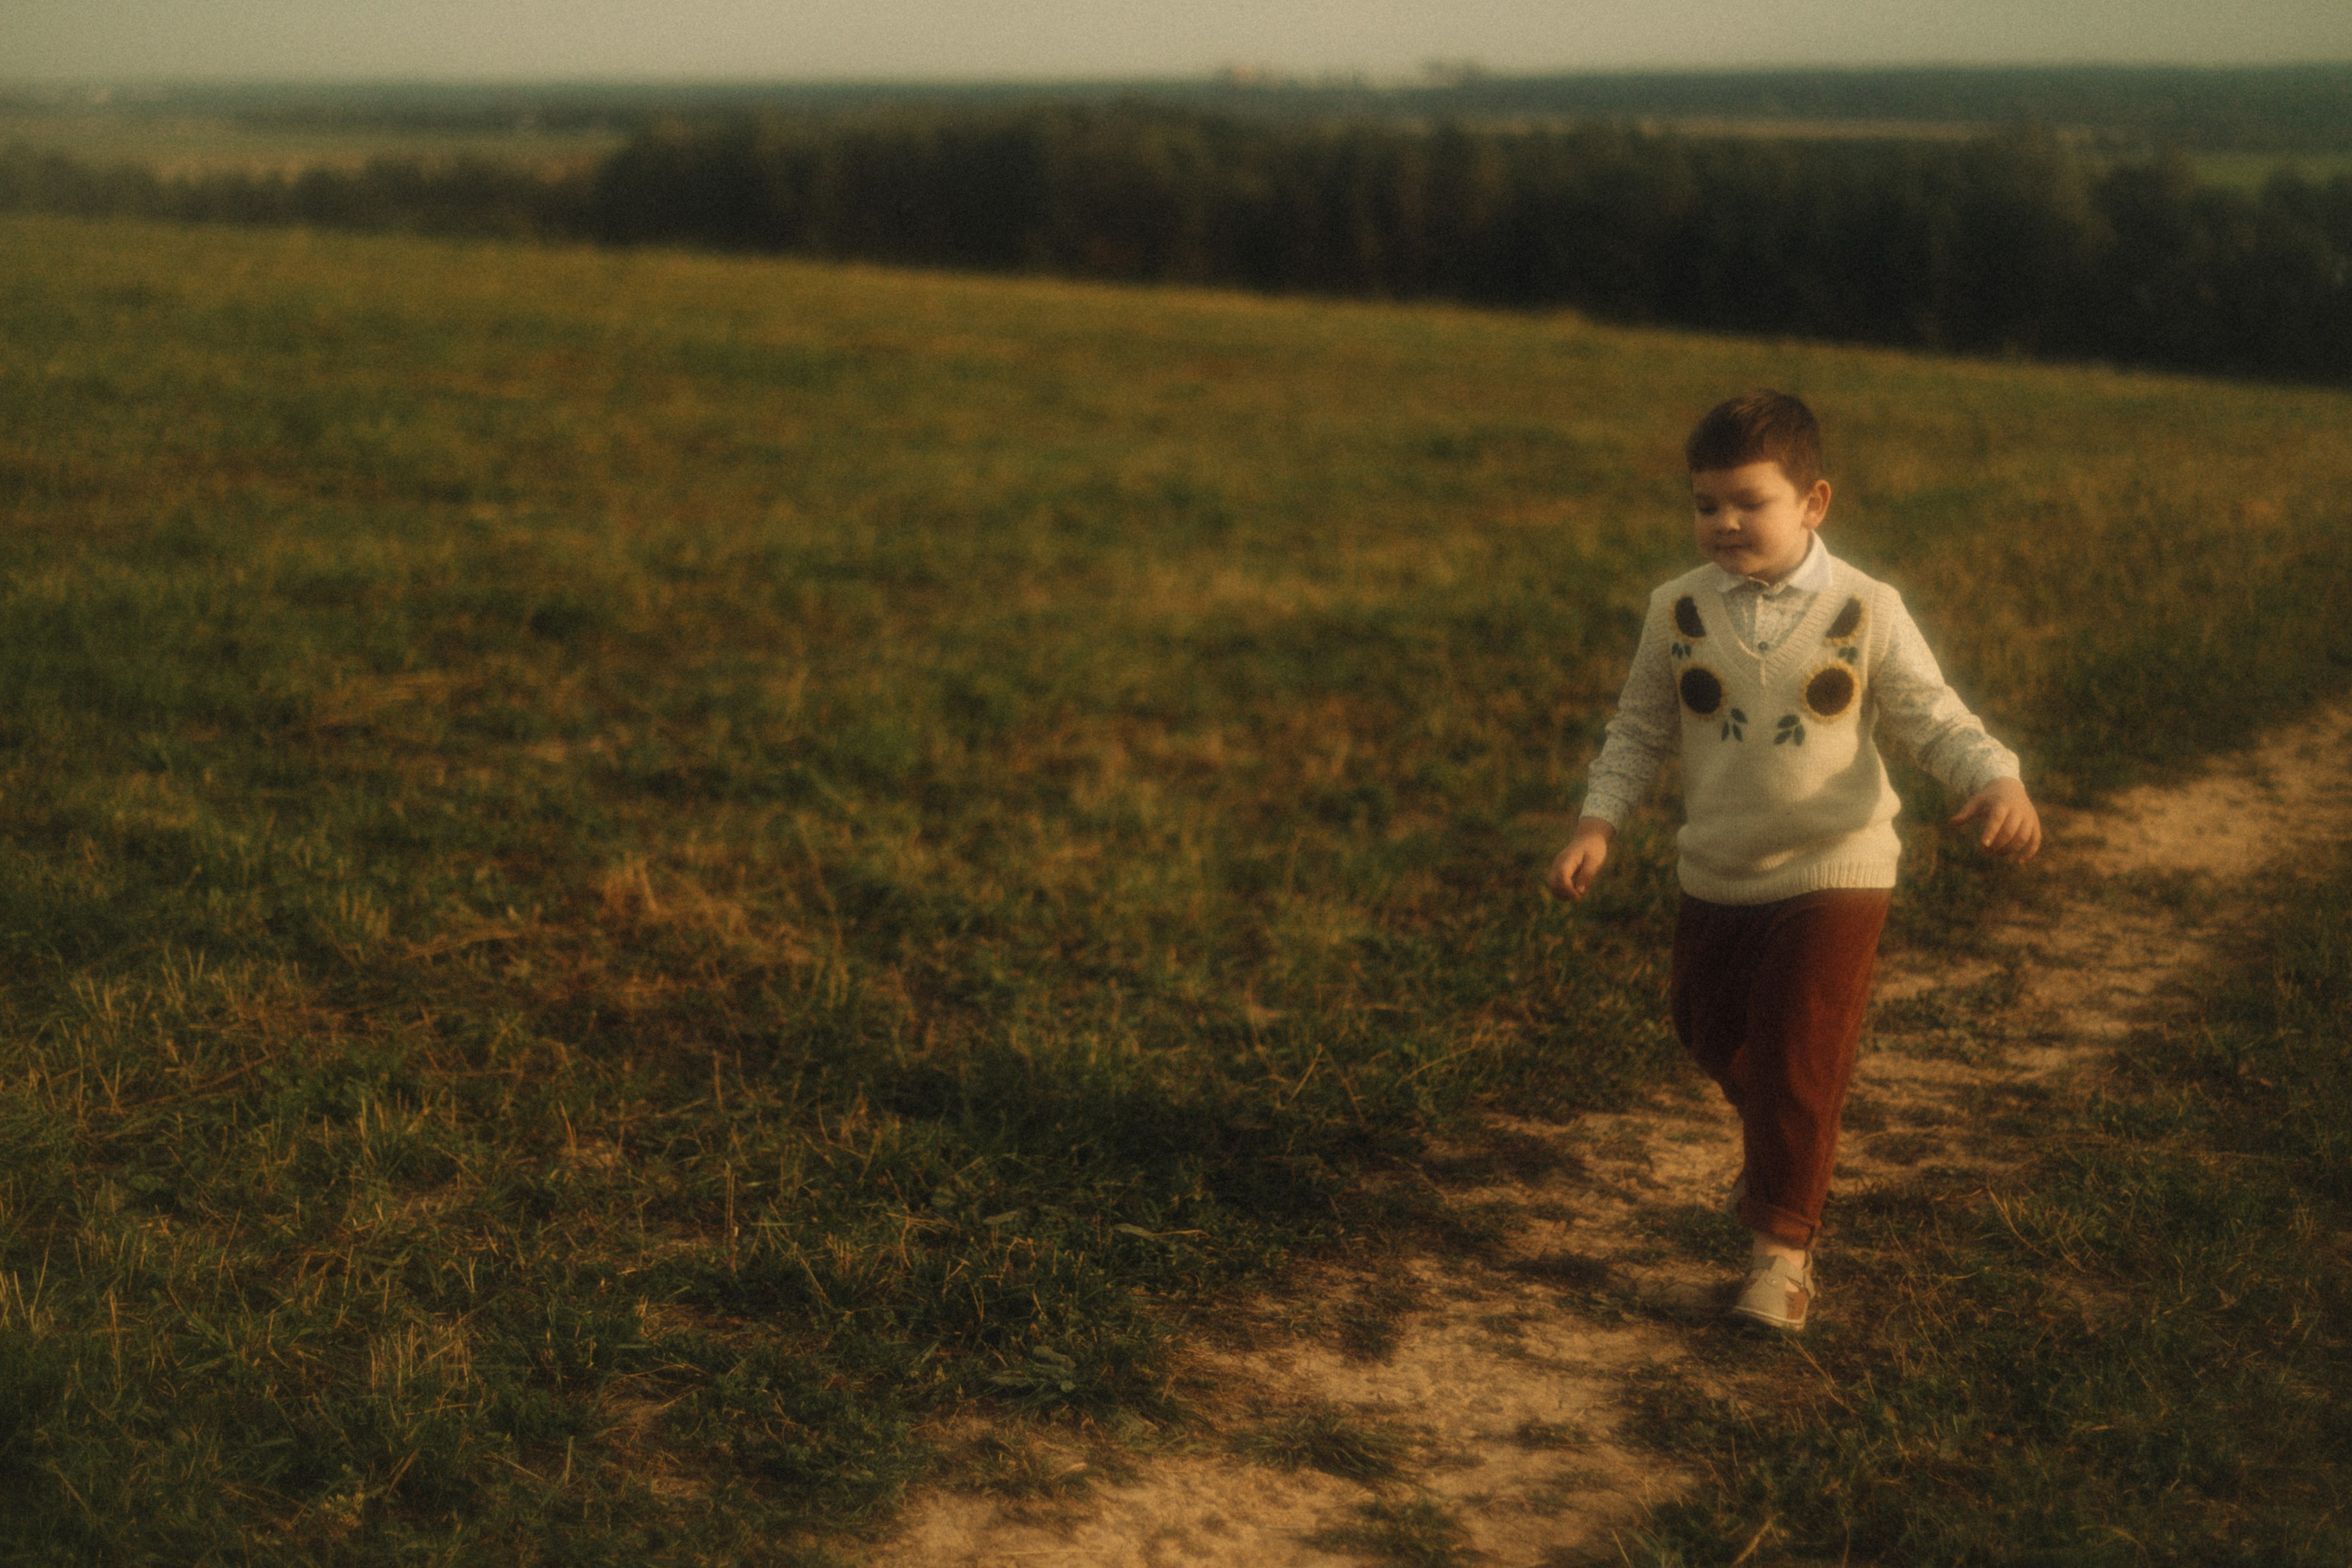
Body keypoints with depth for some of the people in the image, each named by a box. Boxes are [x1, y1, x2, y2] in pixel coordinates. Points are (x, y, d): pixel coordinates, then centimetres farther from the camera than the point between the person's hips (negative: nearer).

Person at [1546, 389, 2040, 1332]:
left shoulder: (1865, 612, -10)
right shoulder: (1680, 611, -3)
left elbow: (1933, 720, -8)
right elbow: (1641, 730, 5)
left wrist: (1996, 782, -26)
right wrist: (1598, 822, -6)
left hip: (1832, 873, -4)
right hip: (1716, 874, 4)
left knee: (1801, 1057, -6)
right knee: (1713, 1037, 19)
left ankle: (1783, 1244, 7)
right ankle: (1776, 1153, 49)